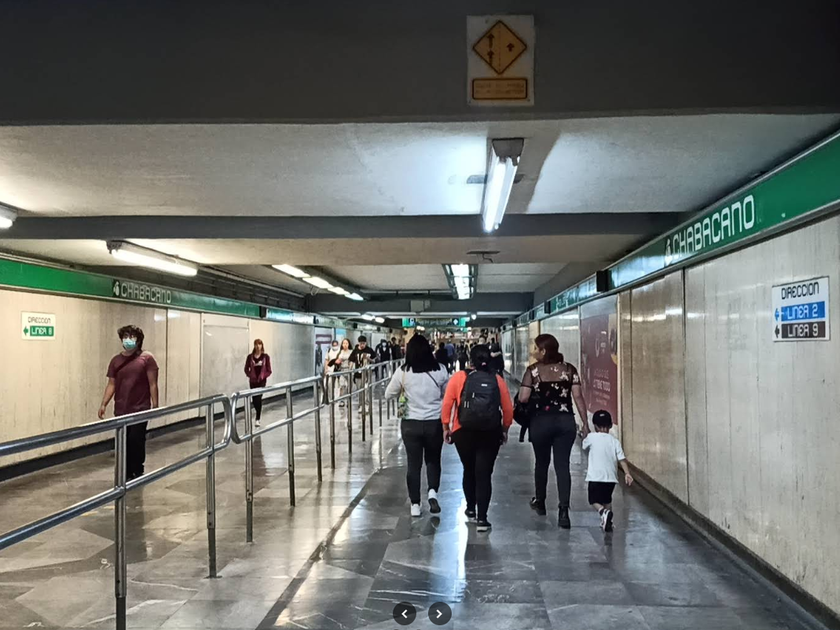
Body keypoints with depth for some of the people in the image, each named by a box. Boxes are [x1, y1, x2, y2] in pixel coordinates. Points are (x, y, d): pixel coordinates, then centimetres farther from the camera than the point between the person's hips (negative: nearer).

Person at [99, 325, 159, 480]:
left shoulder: (147, 358, -3)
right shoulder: (116, 360, 10)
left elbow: (153, 384, -4)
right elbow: (111, 384, 11)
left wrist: (155, 406, -8)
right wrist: (103, 404, 2)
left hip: (140, 409, -4)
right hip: (121, 410, 4)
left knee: (136, 441, -5)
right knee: (124, 443, 7)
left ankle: (138, 473, 9)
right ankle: (126, 474, 18)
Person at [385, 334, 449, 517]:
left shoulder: (403, 372, -10)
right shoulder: (440, 370, -8)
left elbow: (388, 394, 3)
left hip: (410, 423, 0)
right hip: (435, 422, 1)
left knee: (414, 463, 11)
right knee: (433, 460, 20)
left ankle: (415, 505, 15)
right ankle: (433, 491, 0)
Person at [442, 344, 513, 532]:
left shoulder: (459, 378, -5)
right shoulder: (498, 380, -2)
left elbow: (447, 405, -5)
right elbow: (508, 409, -1)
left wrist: (446, 428, 6)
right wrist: (504, 430, 13)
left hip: (463, 433, 1)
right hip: (491, 434, 0)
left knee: (469, 471, 20)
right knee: (484, 474, 4)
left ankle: (471, 510, 34)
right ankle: (482, 518, 2)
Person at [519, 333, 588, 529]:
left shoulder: (533, 370, -7)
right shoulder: (569, 369, 2)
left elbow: (523, 398, -12)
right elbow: (578, 397, -2)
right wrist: (585, 423, 3)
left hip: (541, 422, -2)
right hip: (566, 422, 2)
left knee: (542, 463, 18)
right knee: (562, 466, 3)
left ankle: (540, 502, 35)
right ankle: (563, 510, -7)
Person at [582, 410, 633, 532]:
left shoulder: (591, 437, -3)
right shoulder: (615, 441, 4)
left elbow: (584, 447, 17)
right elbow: (621, 459, -6)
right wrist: (627, 473, -10)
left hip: (595, 476, -3)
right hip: (611, 477, 4)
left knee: (595, 501, 6)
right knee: (607, 500, 23)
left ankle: (603, 512, -22)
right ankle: (608, 522, 20)